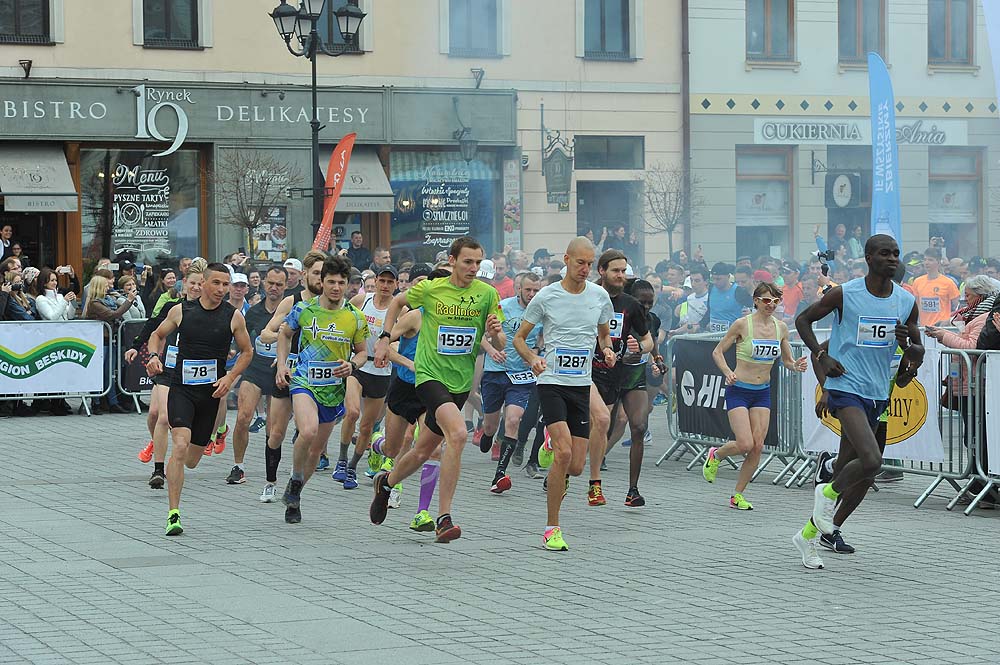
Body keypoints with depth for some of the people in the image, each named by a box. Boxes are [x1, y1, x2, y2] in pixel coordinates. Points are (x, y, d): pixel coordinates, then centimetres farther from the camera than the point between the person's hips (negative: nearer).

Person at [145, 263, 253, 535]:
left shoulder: (233, 316, -1)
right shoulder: (181, 311, -1)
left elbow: (247, 351, 11)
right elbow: (158, 334, 15)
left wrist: (231, 377, -4)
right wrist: (154, 355, -5)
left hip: (211, 392, 2)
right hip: (181, 389, -2)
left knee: (192, 460, 10)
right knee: (180, 446, -23)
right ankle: (173, 515, -21)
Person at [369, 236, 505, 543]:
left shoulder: (487, 294, -2)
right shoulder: (430, 289, -5)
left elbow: (499, 346, 0)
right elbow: (397, 302, 15)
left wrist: (495, 334, -22)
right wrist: (384, 339, 8)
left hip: (461, 381, 4)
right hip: (430, 375, -4)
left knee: (421, 453, 12)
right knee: (458, 433, -27)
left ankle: (386, 483, 42)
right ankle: (444, 518, -23)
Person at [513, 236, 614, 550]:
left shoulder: (600, 295, 6)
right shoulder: (546, 297, -4)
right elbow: (519, 338, 4)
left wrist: (607, 350, -1)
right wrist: (532, 359, -15)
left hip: (581, 385, 4)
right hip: (551, 382, -4)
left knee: (576, 466, -1)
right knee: (564, 452, -21)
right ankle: (551, 528, -12)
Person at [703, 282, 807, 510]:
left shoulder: (781, 327, 4)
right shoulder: (742, 324, -9)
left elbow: (787, 361, 14)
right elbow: (718, 352, -2)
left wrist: (796, 366, -9)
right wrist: (727, 372, -19)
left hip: (763, 392, 5)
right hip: (738, 390, -5)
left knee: (758, 446, -4)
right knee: (745, 445, -15)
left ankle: (738, 495, 9)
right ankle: (715, 455, 19)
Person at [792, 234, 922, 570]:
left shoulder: (907, 303, 4)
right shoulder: (844, 294, -8)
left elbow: (918, 353, 14)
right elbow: (803, 320, 5)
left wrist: (909, 346, -11)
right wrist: (820, 357, -8)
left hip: (877, 393, 6)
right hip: (846, 387, -6)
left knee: (850, 472, 10)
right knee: (871, 461, -25)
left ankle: (808, 534, 26)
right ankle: (828, 492, 4)